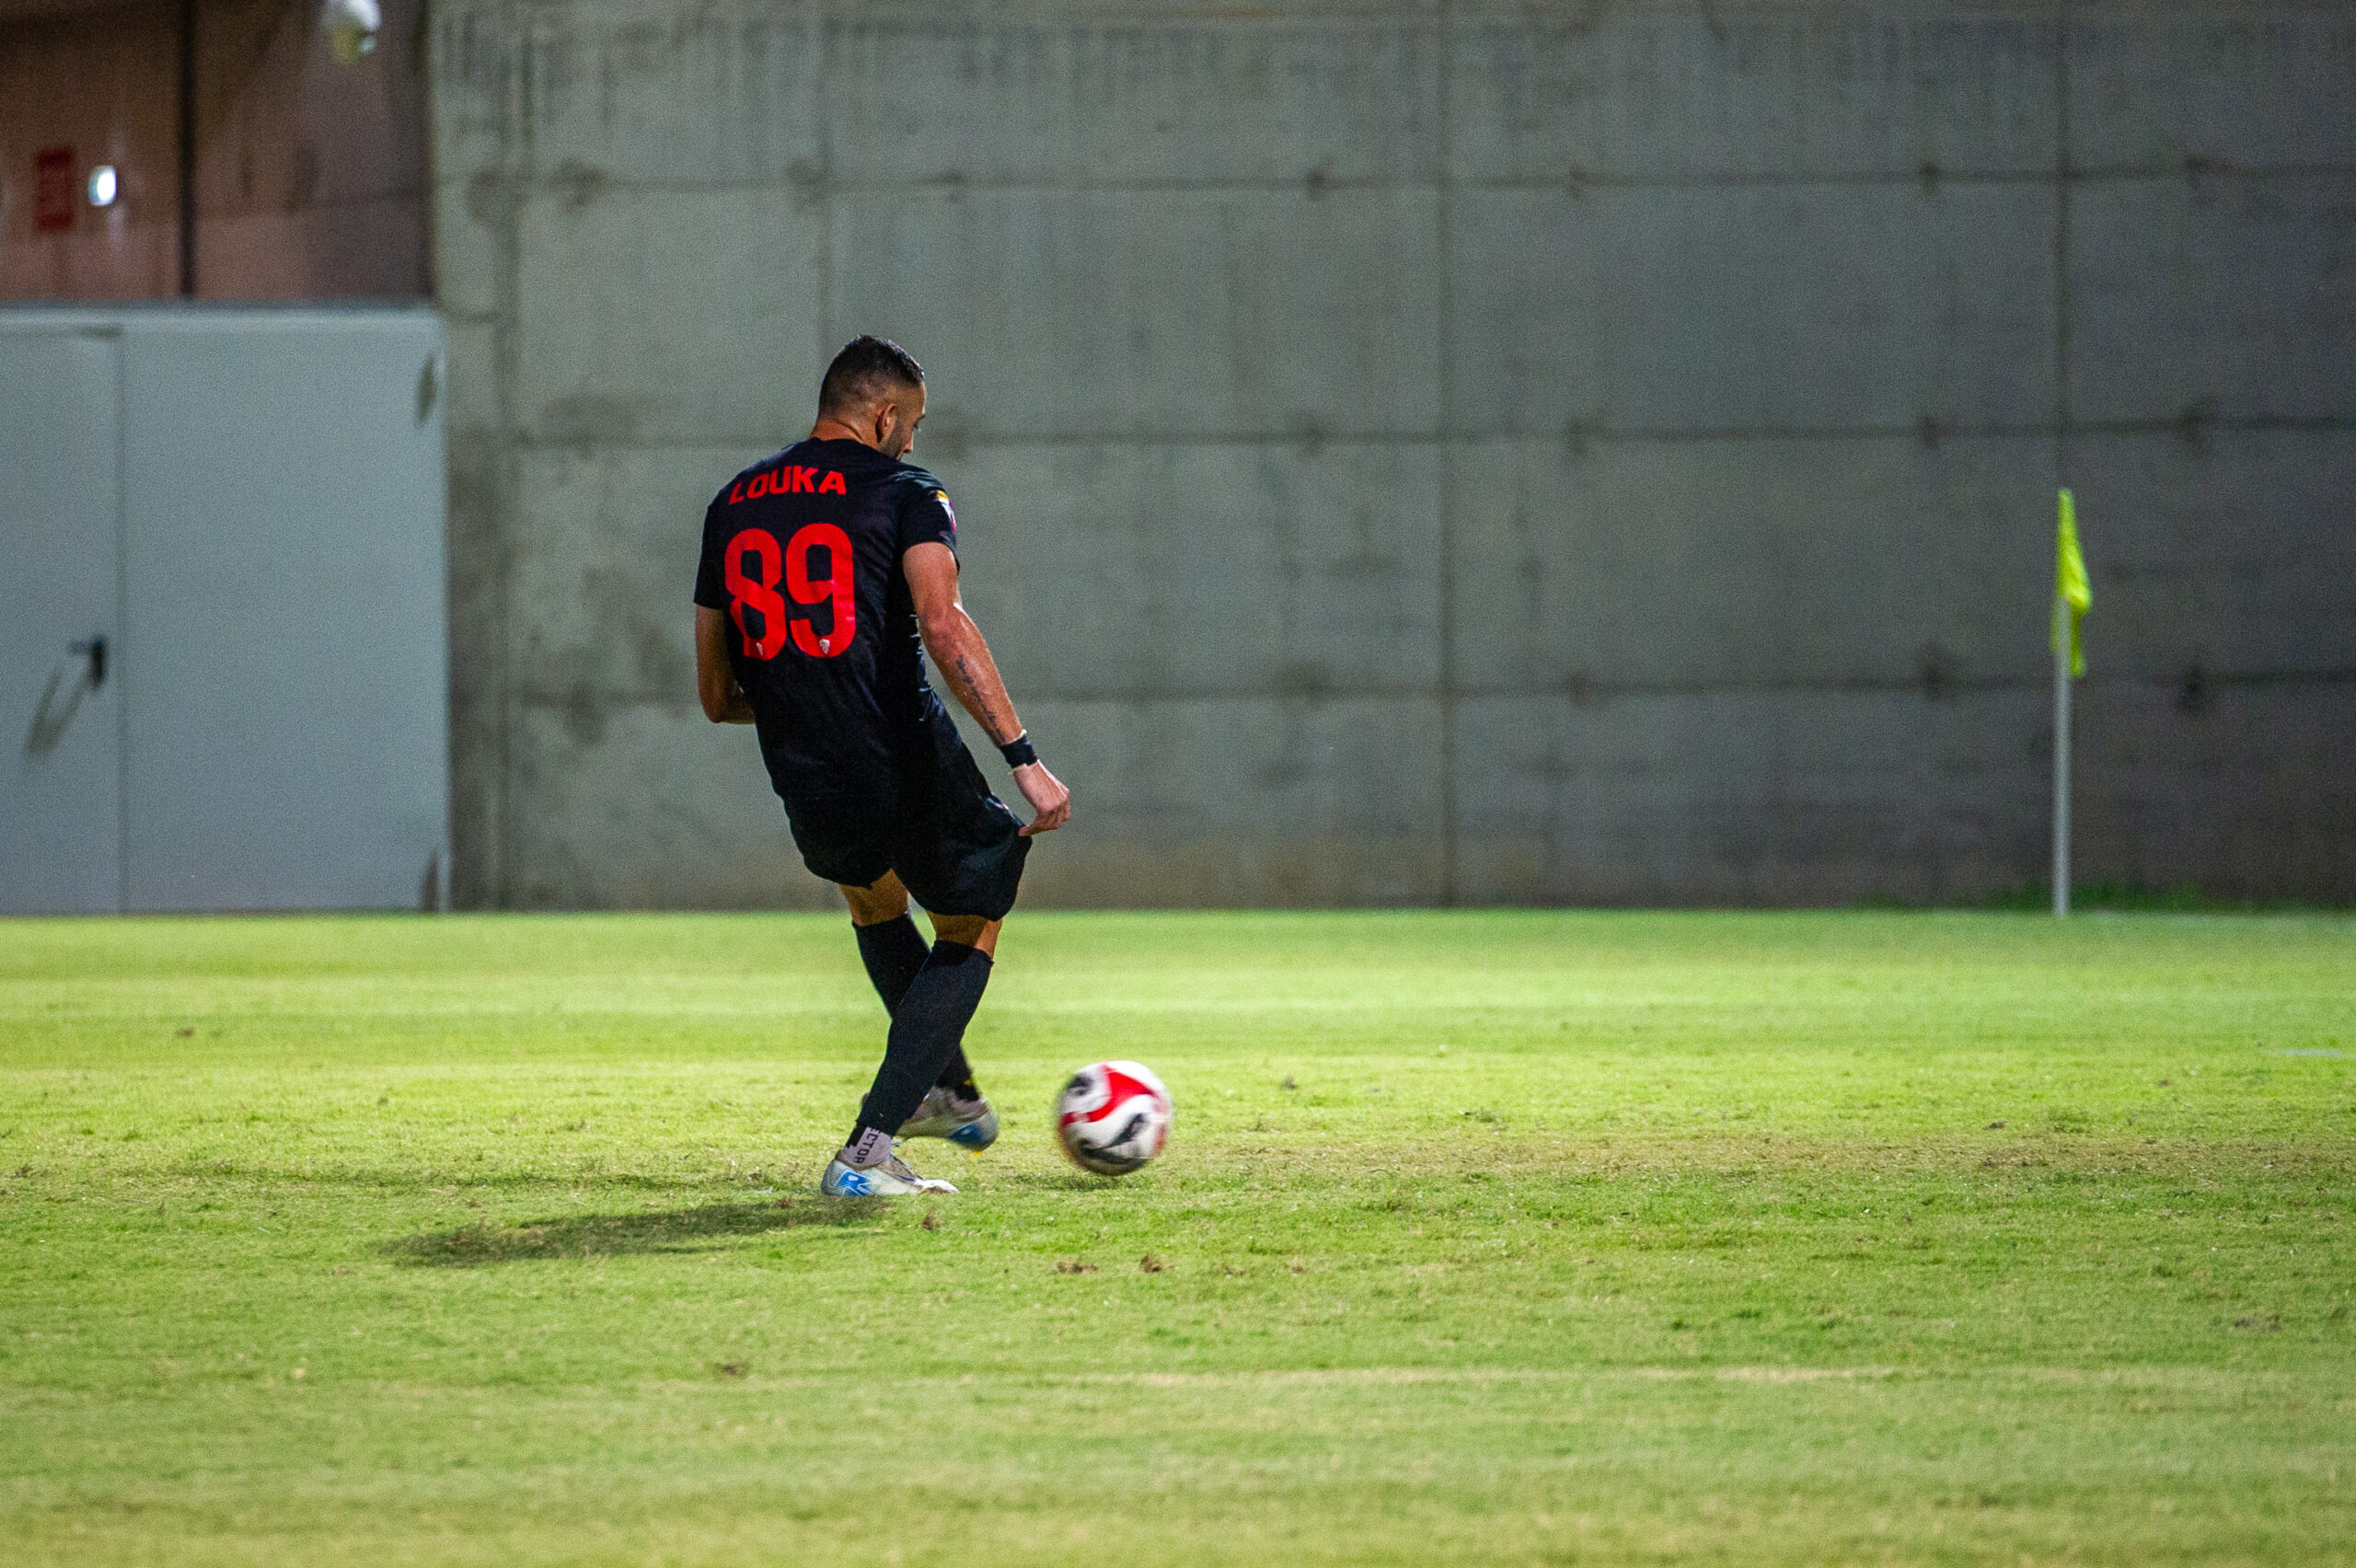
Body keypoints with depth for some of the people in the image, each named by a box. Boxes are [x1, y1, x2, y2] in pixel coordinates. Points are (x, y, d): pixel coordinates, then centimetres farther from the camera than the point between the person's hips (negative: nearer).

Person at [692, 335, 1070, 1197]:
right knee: (969, 933, 18)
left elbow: (717, 697, 17)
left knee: (873, 899, 37)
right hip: (911, 765, -5)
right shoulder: (904, 492, -2)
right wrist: (1023, 756, -24)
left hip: (811, 794, 5)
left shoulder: (730, 506, 14)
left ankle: (951, 1091, 44)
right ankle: (868, 1151, 4)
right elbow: (942, 625, -21)